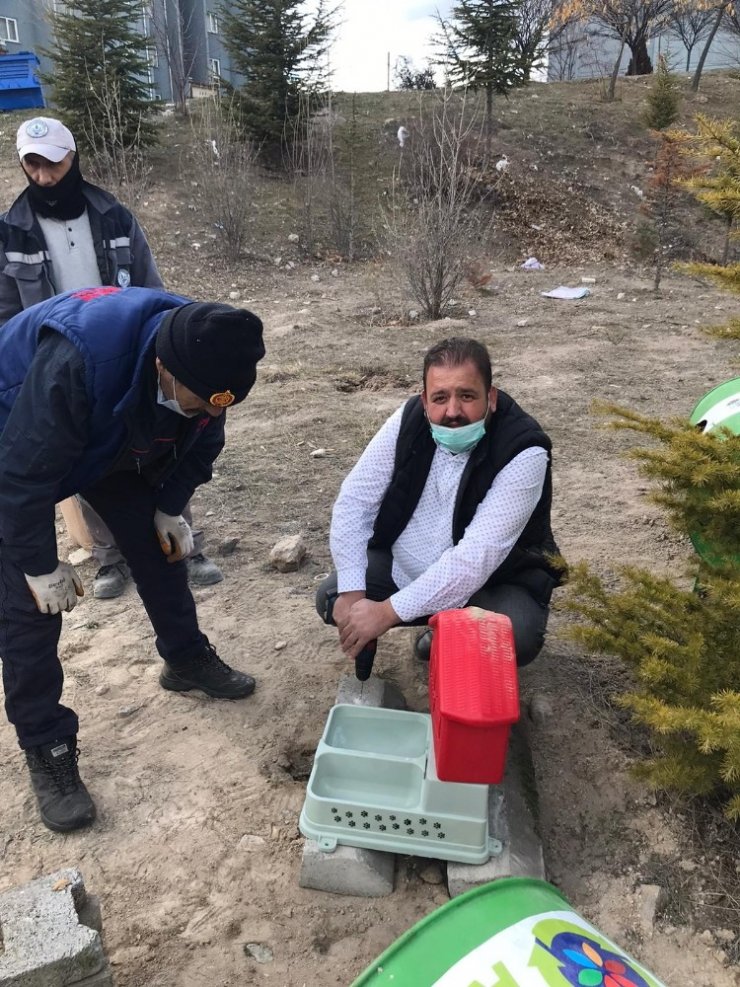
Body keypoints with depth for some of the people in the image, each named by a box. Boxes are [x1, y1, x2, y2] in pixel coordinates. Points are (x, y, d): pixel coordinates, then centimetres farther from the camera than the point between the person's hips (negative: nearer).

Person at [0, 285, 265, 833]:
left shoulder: (201, 358, -24)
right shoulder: (77, 359, -44)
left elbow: (200, 445, -2)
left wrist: (170, 508, 0)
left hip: (118, 442, 6)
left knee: (160, 545, 6)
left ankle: (188, 659, 29)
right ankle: (46, 746, 6)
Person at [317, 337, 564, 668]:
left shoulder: (523, 452, -28)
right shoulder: (410, 419, -14)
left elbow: (477, 556, -34)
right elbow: (354, 501, -13)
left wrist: (388, 612, -35)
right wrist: (351, 593, -23)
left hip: (493, 583, -4)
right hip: (401, 567, 5)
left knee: (516, 638, -31)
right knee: (331, 599, -9)